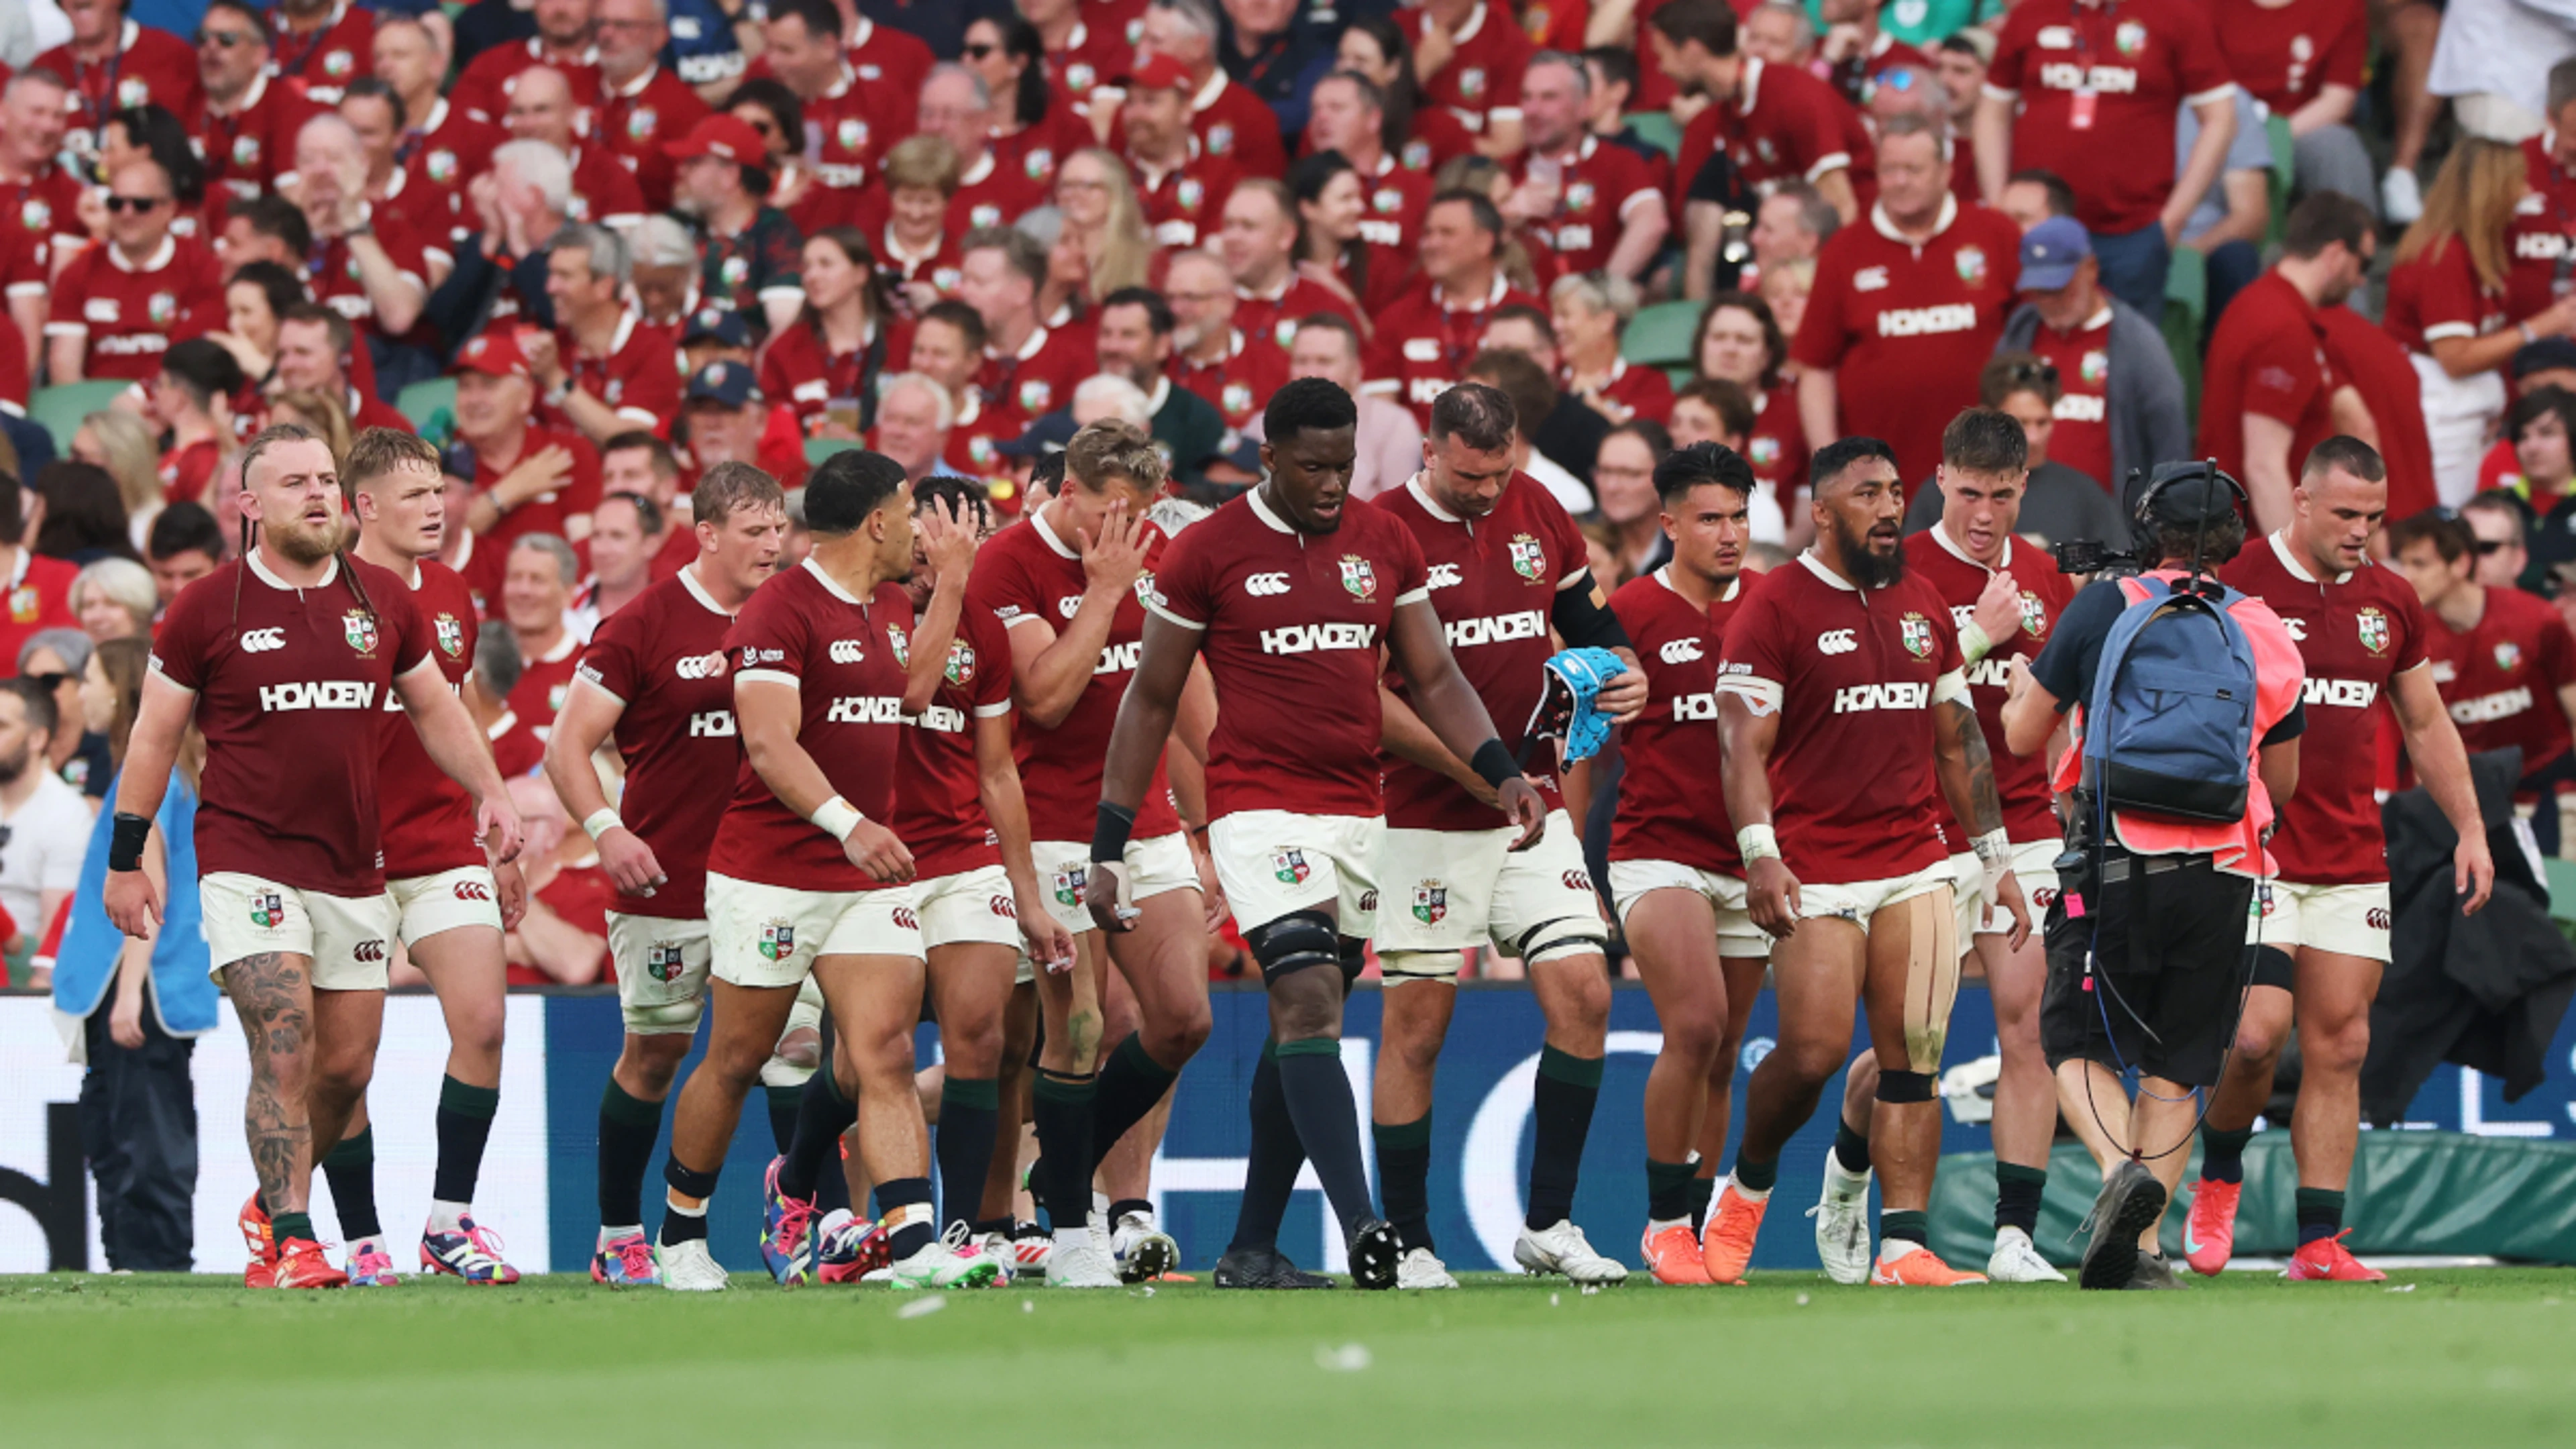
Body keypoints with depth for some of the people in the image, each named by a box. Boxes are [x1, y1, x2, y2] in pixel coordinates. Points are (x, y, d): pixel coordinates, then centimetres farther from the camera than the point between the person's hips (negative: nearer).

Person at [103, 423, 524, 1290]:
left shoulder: (383, 601, 7)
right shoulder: (207, 609, -3)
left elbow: (434, 709, 18)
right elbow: (155, 737, 4)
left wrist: (491, 793, 4)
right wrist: (126, 859, 3)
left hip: (353, 873, 5)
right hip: (247, 864, -5)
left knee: (347, 1066, 7)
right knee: (285, 1048, -17)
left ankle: (272, 1204, 29)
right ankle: (287, 1242, -16)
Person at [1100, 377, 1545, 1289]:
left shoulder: (1386, 545, 9)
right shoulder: (1207, 552, -3)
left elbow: (1432, 676, 12)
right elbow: (1150, 702, 2)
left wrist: (1500, 771, -5)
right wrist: (1110, 847, 0)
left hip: (1357, 816, 5)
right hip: (1258, 810, -5)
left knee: (1301, 1030, 9)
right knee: (1310, 1003, -20)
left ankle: (1251, 1250, 18)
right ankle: (1362, 1231, -31)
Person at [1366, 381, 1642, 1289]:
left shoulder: (1539, 514, 7)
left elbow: (1591, 625, 21)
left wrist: (1623, 673, -2)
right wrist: (1478, 771, -21)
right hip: (1425, 820, -5)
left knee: (1583, 995, -5)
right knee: (1417, 1024, -2)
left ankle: (1548, 1225, 3)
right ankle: (1406, 1243, 7)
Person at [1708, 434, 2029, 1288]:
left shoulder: (1925, 608, 14)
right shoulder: (1775, 609, -4)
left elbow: (1957, 742, 20)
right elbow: (1743, 743, -9)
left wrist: (1995, 858, 17)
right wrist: (1760, 855, -20)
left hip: (1914, 862, 5)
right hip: (1816, 870, -5)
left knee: (1915, 1057, -4)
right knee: (1814, 1049, -12)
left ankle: (1903, 1248, -4)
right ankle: (1747, 1186, 16)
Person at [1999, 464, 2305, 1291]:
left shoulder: (2103, 610, 0)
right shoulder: (2265, 632, 7)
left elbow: (2023, 736, 7)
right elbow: (2281, 784, 17)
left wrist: (2021, 686, 29)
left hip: (2119, 869, -2)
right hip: (2225, 874, 2)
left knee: (2077, 1043, 8)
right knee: (2175, 1068, 10)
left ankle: (2122, 1171, -19)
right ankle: (2144, 1249, 2)